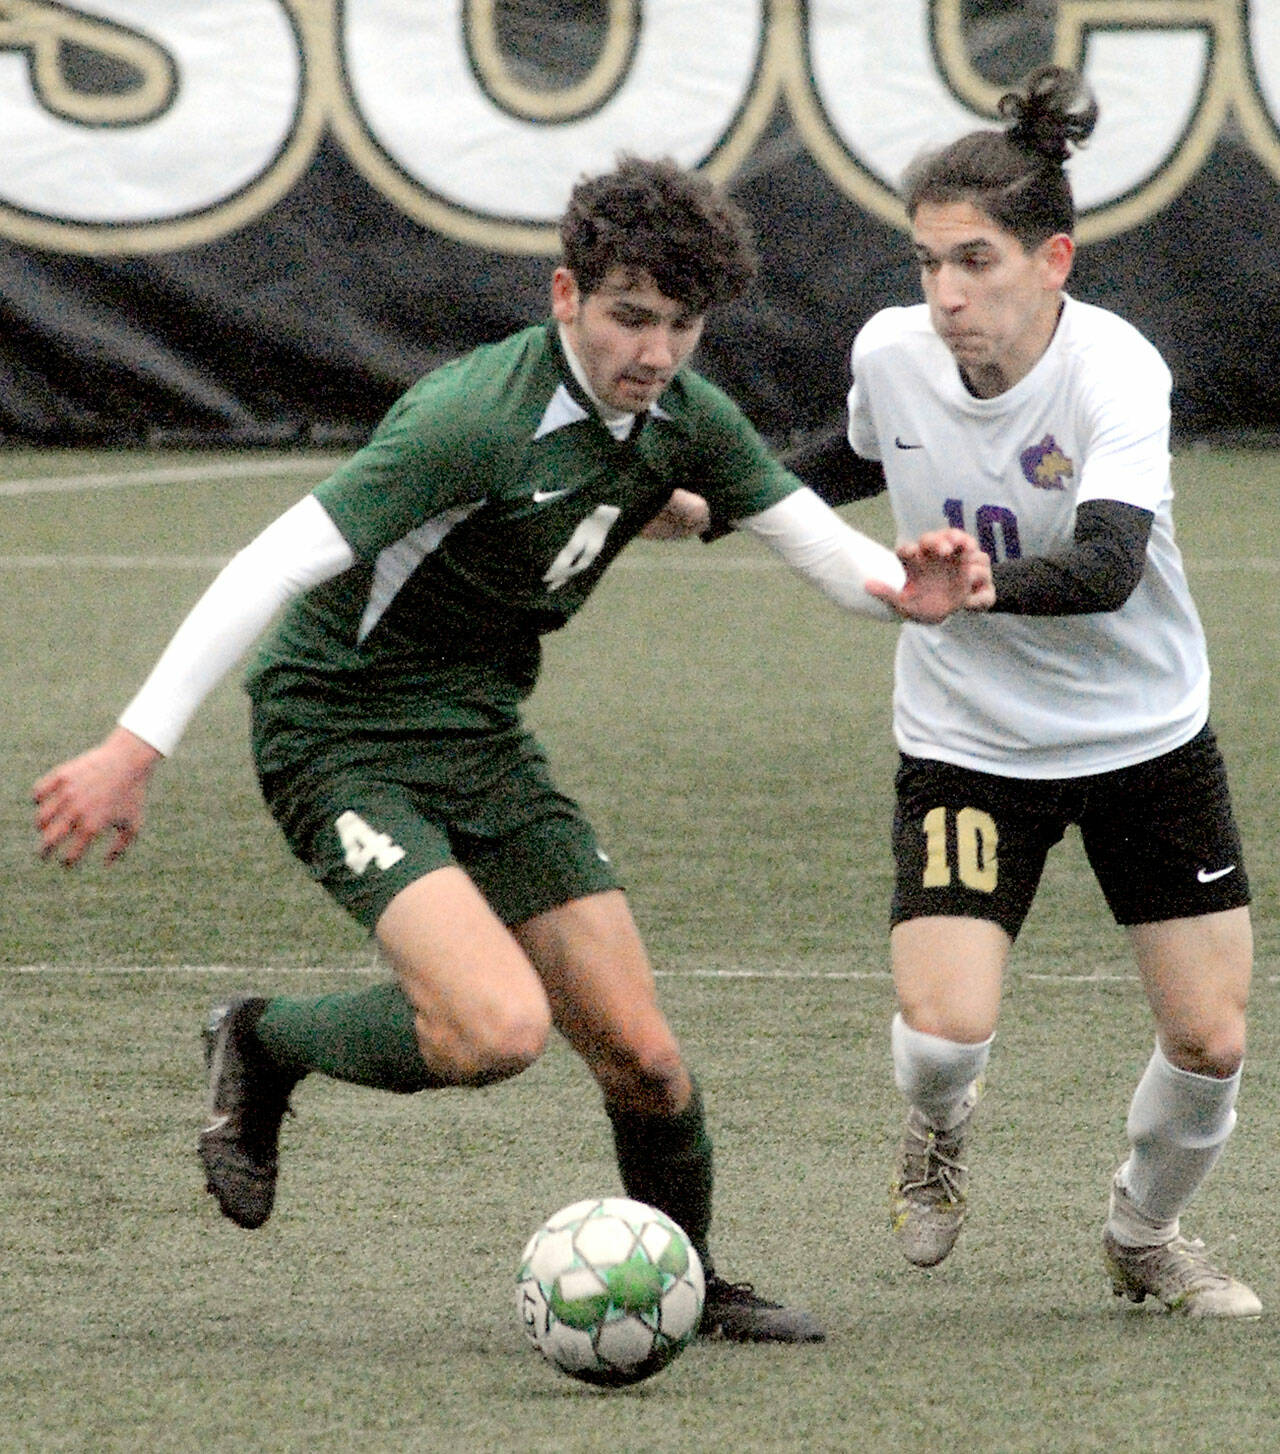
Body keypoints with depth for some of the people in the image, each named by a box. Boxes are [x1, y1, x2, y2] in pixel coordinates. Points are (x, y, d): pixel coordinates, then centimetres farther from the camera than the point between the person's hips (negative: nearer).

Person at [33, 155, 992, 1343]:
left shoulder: (683, 419, -2)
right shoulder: (479, 421, -26)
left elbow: (826, 551, 4)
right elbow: (275, 566, -27)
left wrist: (910, 586, -21)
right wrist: (136, 747, -31)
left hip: (481, 737, 7)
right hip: (342, 737, -7)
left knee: (639, 1052, 2)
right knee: (498, 1028, -26)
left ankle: (689, 1288, 27)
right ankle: (263, 1046, 2)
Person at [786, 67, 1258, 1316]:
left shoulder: (1116, 371, -24)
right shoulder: (891, 353, -11)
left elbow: (1108, 566, -41)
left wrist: (977, 584, -58)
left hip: (1146, 736, -1)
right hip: (967, 744, 1)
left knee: (1210, 1044, 0)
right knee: (941, 1031, -19)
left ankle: (1144, 1235, 32)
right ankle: (939, 1131, 20)